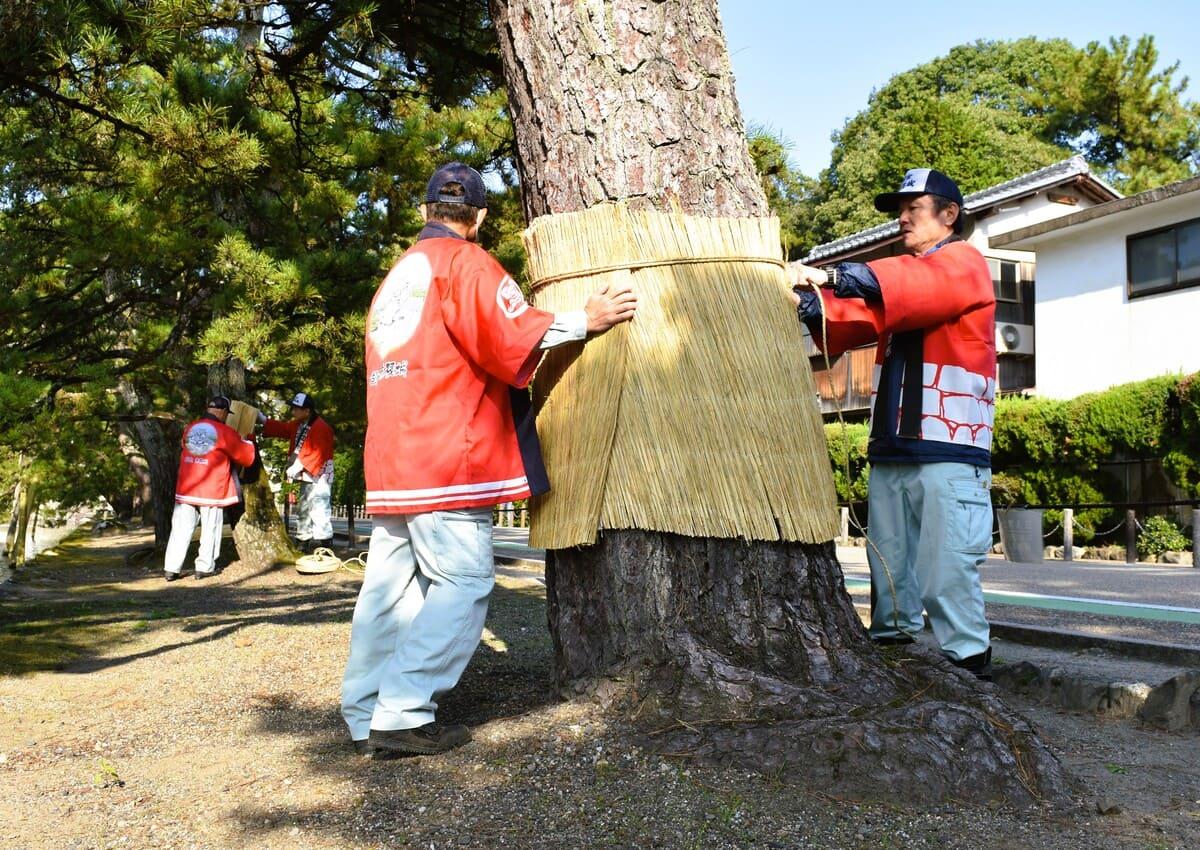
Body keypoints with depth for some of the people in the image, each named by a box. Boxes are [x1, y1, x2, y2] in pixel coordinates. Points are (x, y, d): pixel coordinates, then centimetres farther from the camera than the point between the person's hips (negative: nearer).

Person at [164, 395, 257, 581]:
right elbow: (247, 457, 3)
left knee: (180, 529, 6)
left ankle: (171, 568, 5)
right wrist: (247, 443, 25)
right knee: (210, 529, 8)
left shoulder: (189, 429, 8)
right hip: (212, 490, -4)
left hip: (185, 489, 4)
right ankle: (205, 567, 10)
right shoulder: (225, 432, -6)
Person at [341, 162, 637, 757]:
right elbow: (510, 336, -14)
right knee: (463, 581, -7)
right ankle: (403, 715, -10)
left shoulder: (394, 277, 23)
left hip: (390, 458, 9)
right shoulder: (463, 260, -2)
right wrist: (584, 321, -3)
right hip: (446, 456, -9)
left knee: (390, 586, 9)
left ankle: (366, 717, 12)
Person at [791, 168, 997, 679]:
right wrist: (812, 304, -10)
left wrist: (834, 276, -29)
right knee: (888, 560, 7)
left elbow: (921, 286, -19)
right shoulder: (900, 274, 25)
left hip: (949, 450, -7)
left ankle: (966, 663, -3)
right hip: (890, 448, 7)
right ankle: (891, 641, 15)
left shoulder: (964, 264, 4)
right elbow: (854, 321, 10)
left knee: (946, 565, -9)